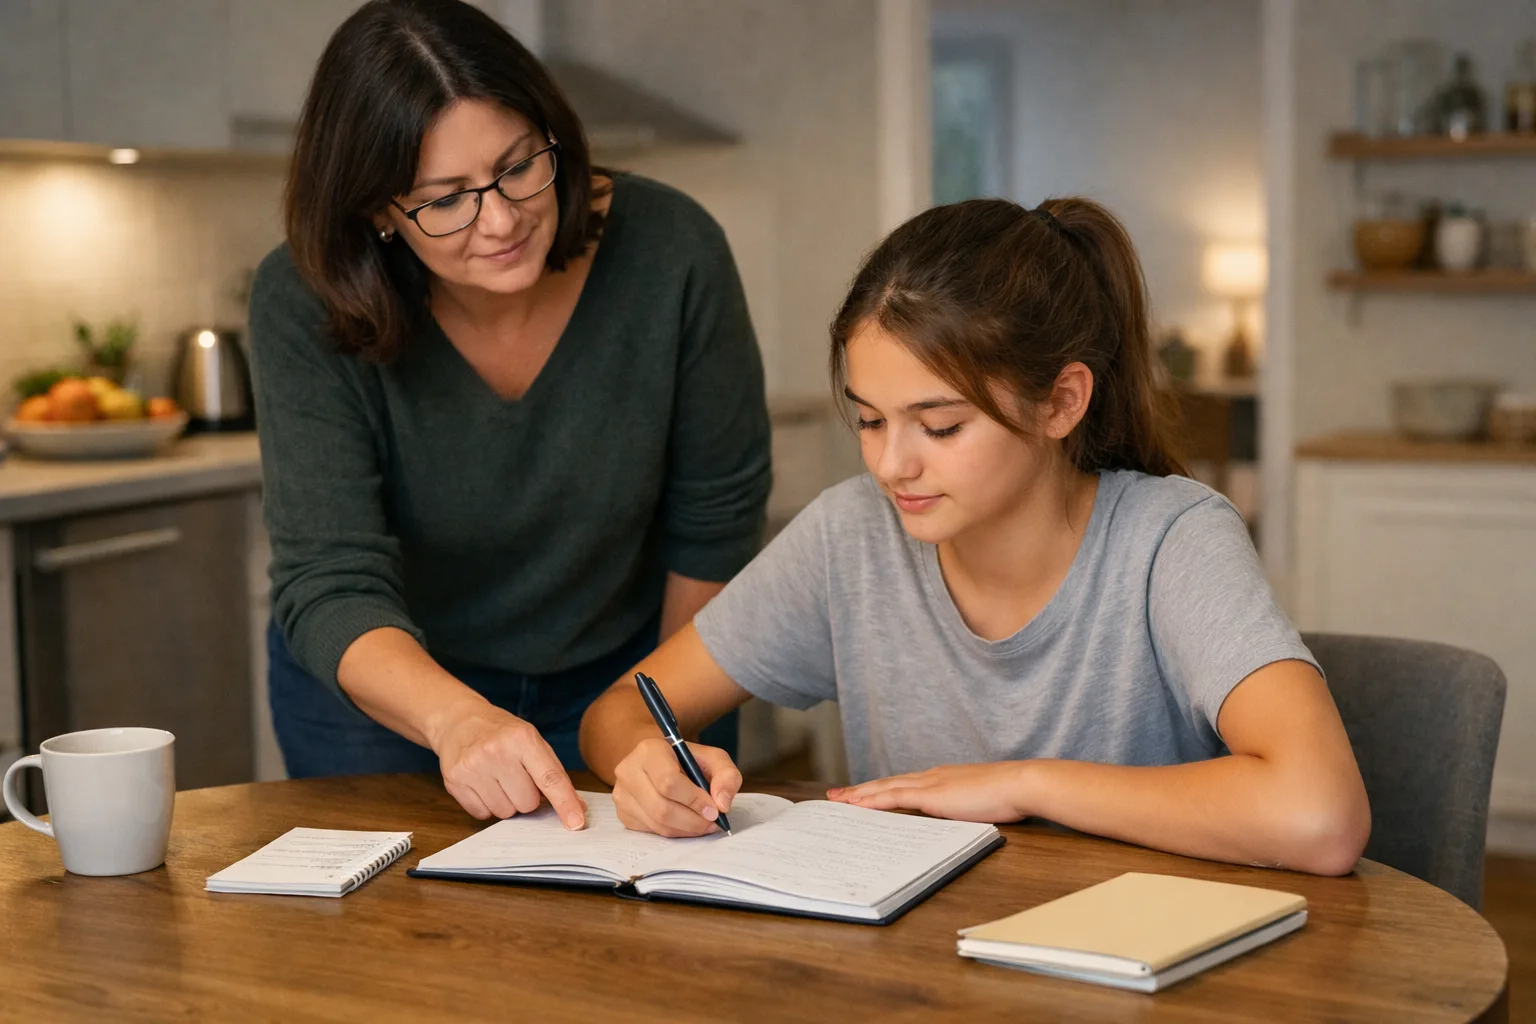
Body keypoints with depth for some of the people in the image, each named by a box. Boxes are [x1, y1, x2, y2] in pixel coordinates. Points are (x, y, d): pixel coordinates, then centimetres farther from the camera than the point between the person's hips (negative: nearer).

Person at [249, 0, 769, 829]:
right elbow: (329, 583, -31)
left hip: (619, 674, 1)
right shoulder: (303, 303, -26)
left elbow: (713, 517, -9)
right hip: (379, 692, 0)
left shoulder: (671, 254, -23)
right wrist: (455, 719, -50)